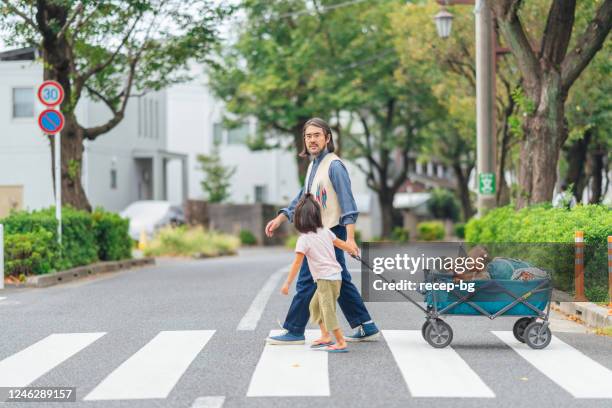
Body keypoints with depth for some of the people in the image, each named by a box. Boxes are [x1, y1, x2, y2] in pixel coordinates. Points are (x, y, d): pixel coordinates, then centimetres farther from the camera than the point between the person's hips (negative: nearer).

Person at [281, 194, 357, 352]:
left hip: (326, 278, -8)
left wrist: (287, 283, -11)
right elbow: (340, 243, 19)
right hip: (335, 275, 8)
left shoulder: (304, 239, -11)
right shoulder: (325, 231, 8)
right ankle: (325, 336, 22)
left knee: (328, 311, -6)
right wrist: (353, 251, 39)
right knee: (315, 305, 20)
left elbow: (297, 263, -14)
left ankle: (341, 343, -9)